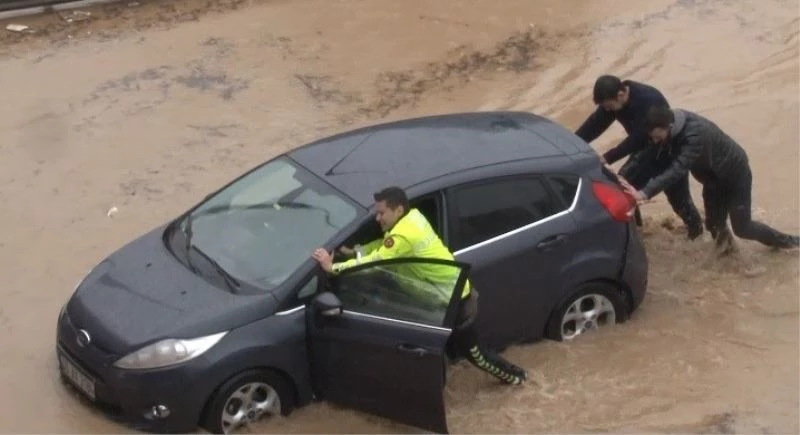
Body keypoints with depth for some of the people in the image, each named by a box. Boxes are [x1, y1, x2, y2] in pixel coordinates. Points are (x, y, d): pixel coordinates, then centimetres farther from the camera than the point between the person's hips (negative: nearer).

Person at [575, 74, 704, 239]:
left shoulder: (648, 101, -38)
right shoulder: (614, 98, -16)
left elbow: (636, 138, -38)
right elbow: (595, 123, -12)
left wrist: (607, 158, -41)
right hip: (646, 147, 7)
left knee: (678, 196, 6)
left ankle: (695, 227, 32)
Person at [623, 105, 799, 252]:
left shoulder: (695, 134, -43)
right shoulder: (671, 127, -19)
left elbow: (678, 170, -51)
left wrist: (644, 193, -58)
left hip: (735, 173, -7)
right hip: (713, 177, 7)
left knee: (742, 227, 3)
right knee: (713, 224, 6)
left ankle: (785, 240, 28)